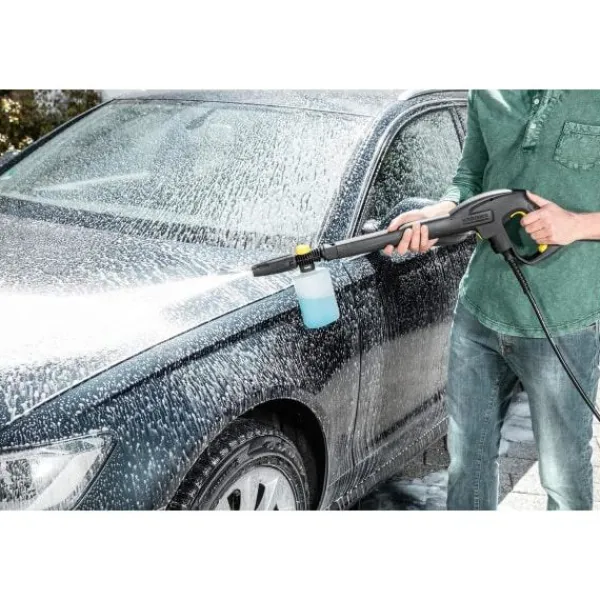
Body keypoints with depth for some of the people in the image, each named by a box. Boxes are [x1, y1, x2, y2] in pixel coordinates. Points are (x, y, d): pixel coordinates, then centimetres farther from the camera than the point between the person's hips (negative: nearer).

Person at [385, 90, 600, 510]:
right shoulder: (488, 92, 4)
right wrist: (436, 214, -9)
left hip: (563, 324, -4)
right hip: (478, 310, 5)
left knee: (564, 473, 12)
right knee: (468, 455, 18)